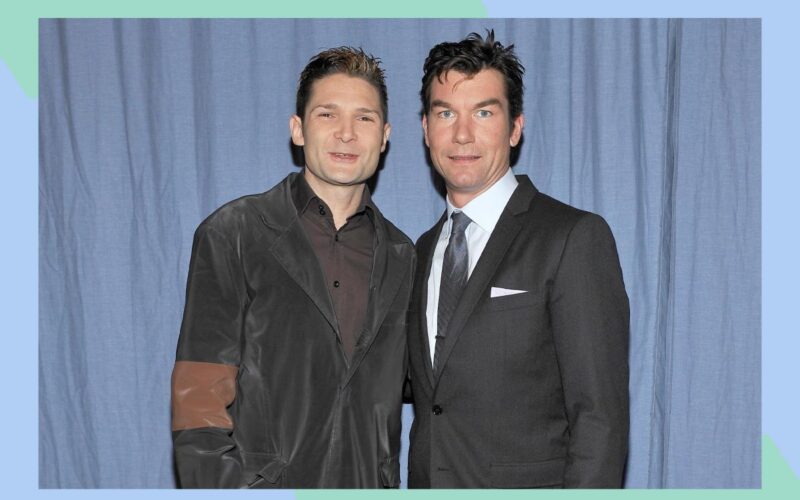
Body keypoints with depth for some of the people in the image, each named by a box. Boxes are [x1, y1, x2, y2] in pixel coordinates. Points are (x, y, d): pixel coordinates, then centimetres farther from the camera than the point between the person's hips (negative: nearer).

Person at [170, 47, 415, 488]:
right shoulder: (231, 236, -4)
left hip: (365, 483, 4)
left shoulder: (400, 257, 9)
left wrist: (387, 482, 3)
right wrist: (227, 482, -17)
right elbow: (197, 401, -8)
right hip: (262, 478, -3)